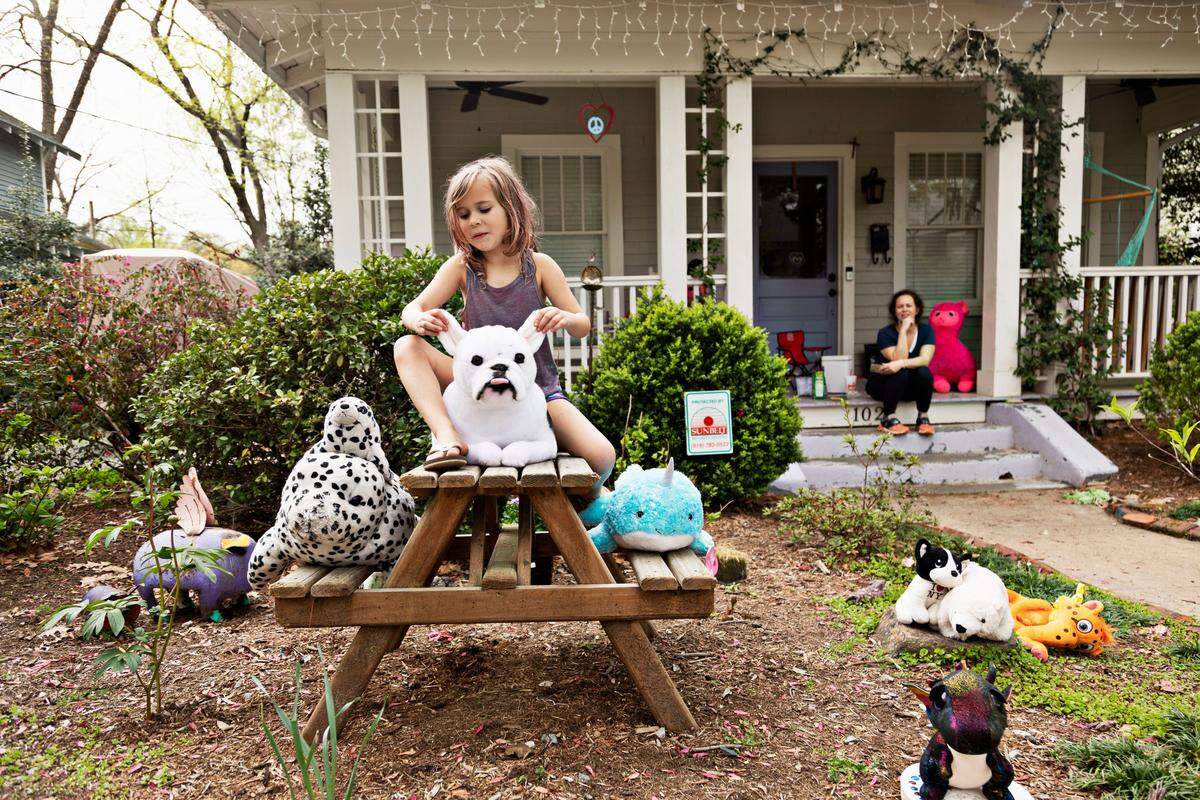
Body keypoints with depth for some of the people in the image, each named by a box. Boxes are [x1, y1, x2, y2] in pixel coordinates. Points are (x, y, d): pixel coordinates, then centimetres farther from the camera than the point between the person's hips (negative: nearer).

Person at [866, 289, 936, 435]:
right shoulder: (885, 333, -13)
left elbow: (925, 359, -20)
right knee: (900, 373, -34)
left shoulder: (926, 330, -4)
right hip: (882, 383, -3)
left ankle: (923, 418, -14)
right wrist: (904, 330, -26)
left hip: (911, 388, 3)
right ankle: (888, 419, -24)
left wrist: (901, 364, -38)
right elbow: (899, 359, -27)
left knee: (924, 372, -28)